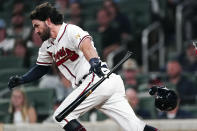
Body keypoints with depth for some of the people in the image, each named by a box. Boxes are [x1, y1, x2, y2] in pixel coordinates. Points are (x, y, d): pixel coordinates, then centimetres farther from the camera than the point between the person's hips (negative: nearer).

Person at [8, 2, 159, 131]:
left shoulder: (70, 30, -6)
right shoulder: (47, 46, 22)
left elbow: (86, 44, -26)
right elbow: (40, 68, 35)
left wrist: (93, 61, -46)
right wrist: (21, 80, 19)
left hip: (97, 80, -8)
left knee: (62, 115, -8)